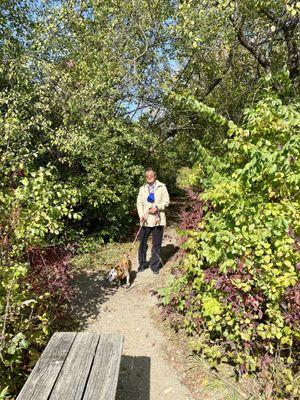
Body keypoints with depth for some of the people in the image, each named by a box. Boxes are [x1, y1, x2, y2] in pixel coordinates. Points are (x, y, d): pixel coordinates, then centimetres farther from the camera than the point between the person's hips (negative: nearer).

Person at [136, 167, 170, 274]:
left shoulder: (162, 187, 4)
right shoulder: (142, 188, 11)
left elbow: (166, 201, 1)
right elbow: (139, 203, 6)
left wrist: (157, 207, -15)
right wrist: (141, 215, -10)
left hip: (158, 219, -1)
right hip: (145, 220, 2)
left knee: (156, 244, 6)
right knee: (142, 243, 5)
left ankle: (154, 265, 19)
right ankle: (142, 264, 22)